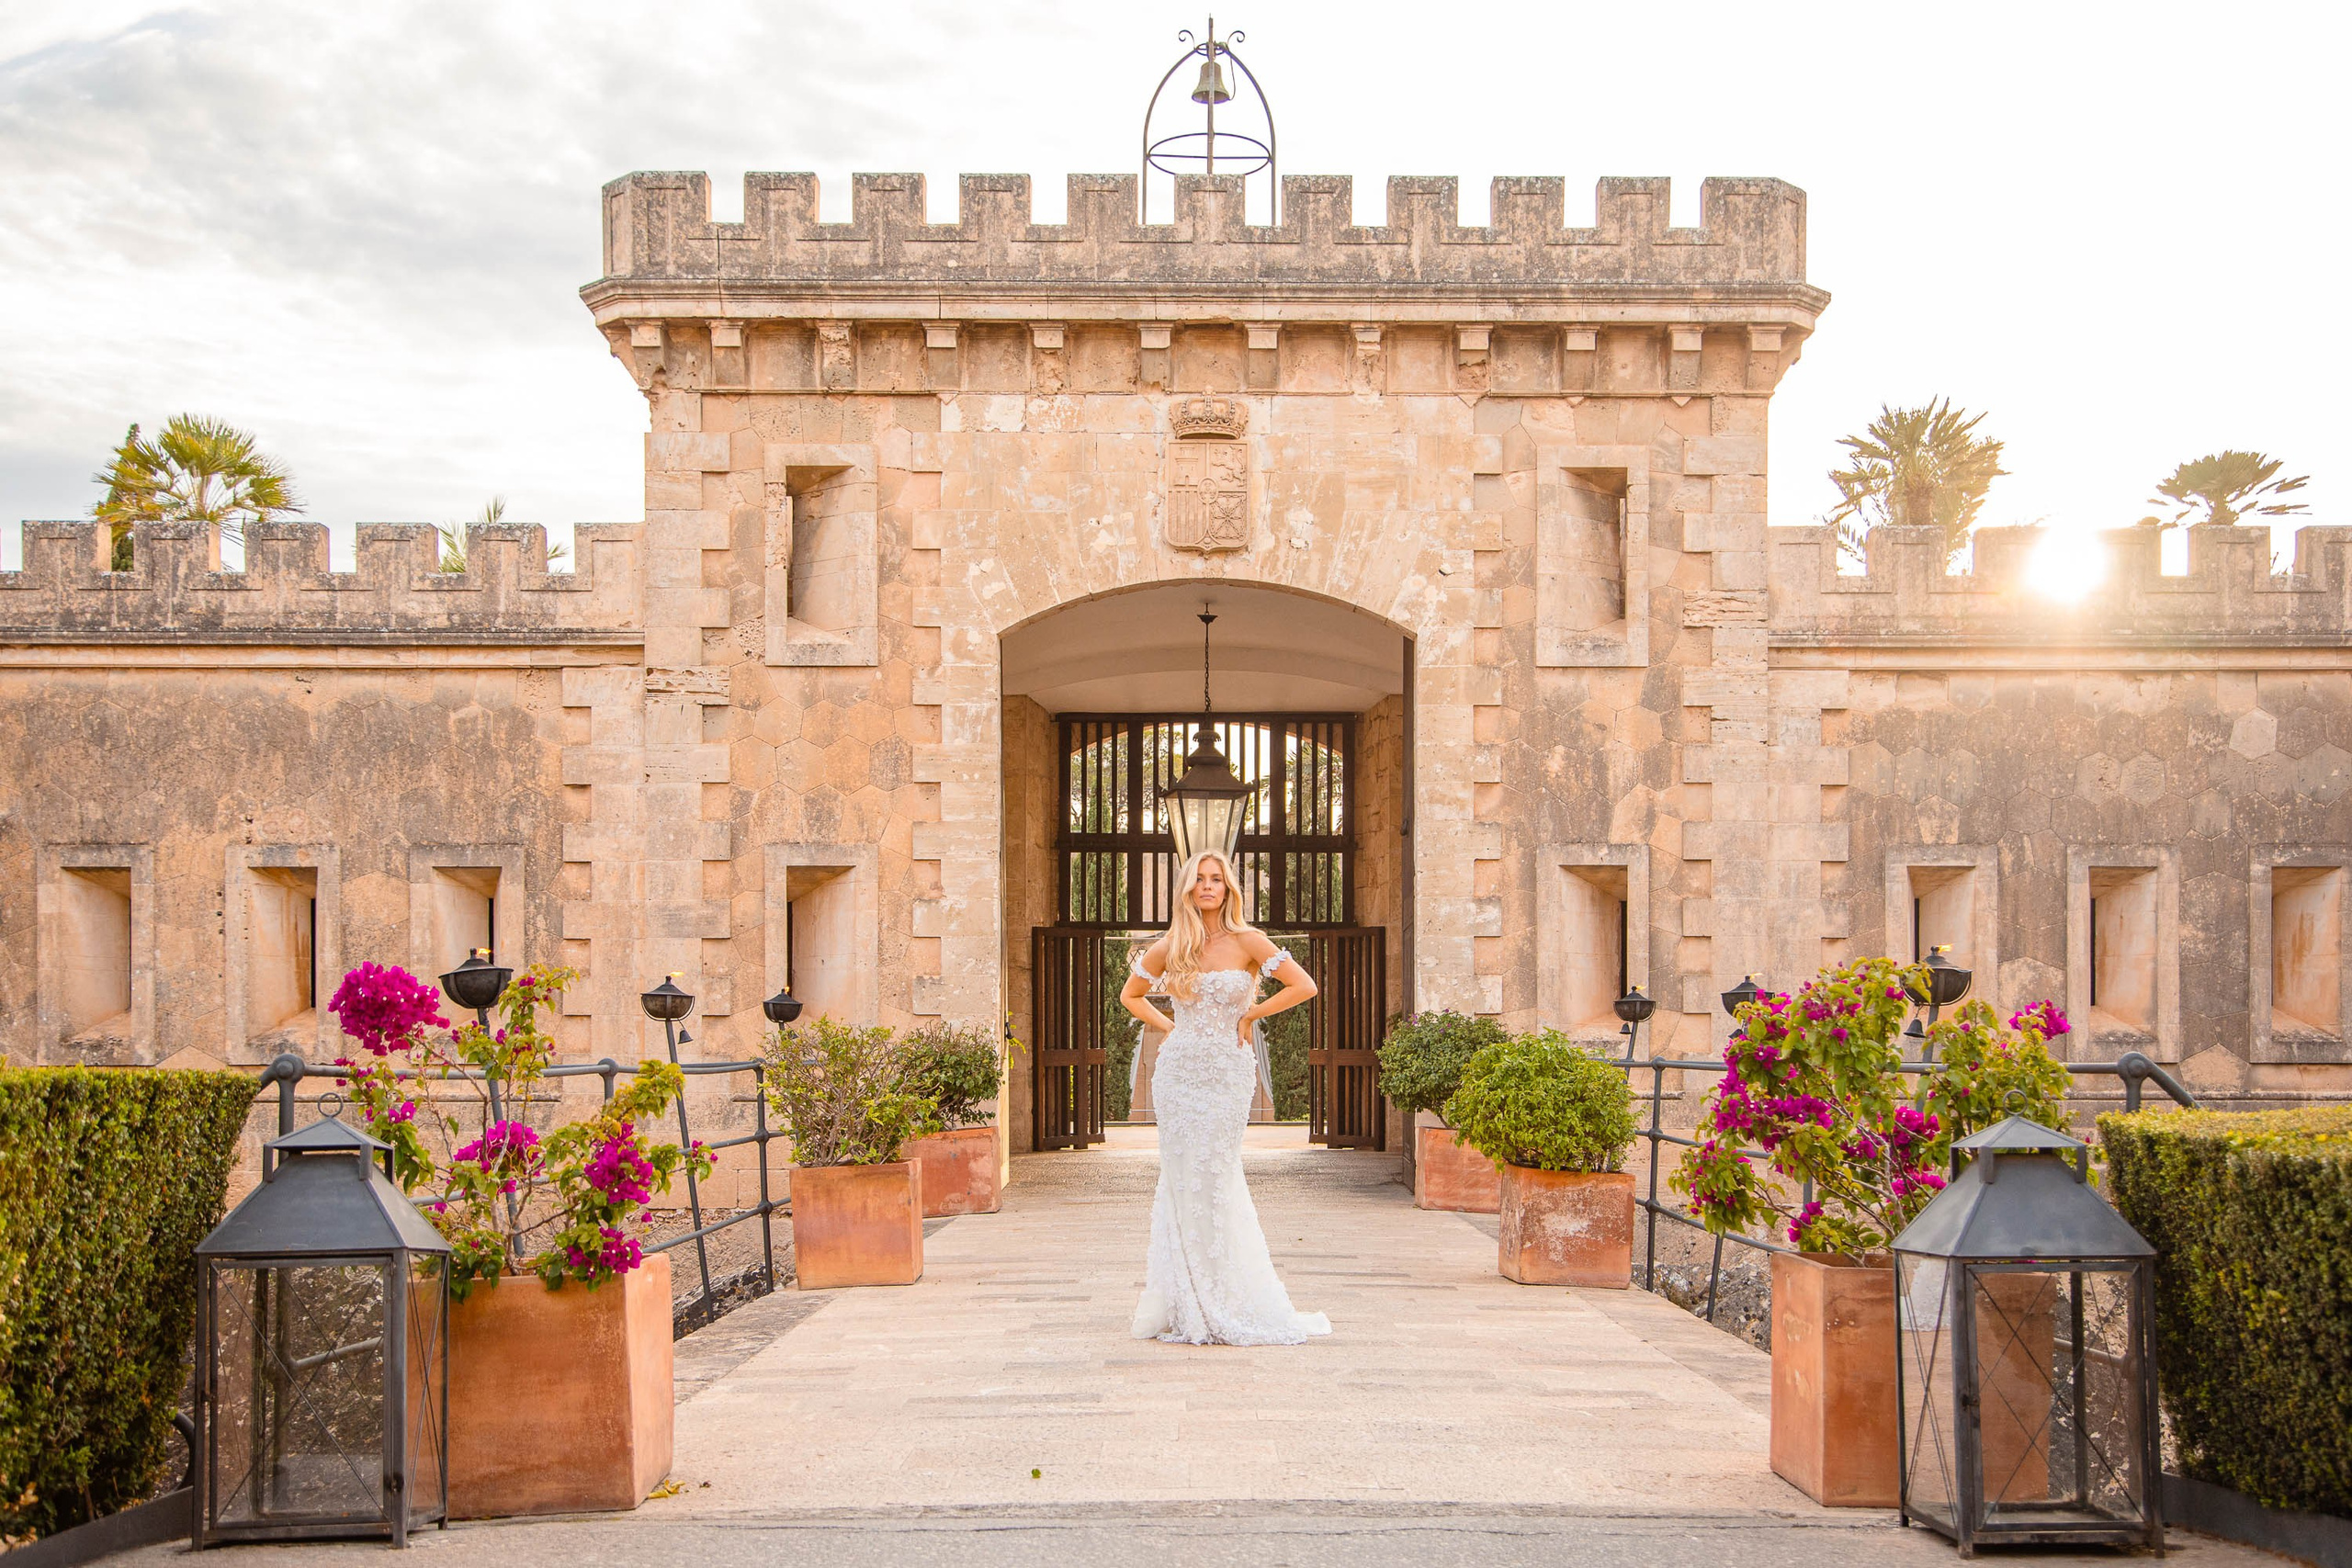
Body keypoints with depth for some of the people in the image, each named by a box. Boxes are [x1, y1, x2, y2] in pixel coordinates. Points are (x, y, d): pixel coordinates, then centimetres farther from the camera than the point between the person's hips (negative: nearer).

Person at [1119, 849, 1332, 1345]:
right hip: (1180, 1073, 2)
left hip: (1228, 1075, -2)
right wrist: (1170, 1026, 6)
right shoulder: (1170, 948, 4)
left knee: (1215, 1181, 0)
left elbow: (1304, 986, -7)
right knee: (1185, 1181, 2)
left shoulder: (1247, 942, -4)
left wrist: (1250, 1015, -4)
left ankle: (1224, 1306, 11)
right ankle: (1189, 1307, 11)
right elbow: (1130, 996, 19)